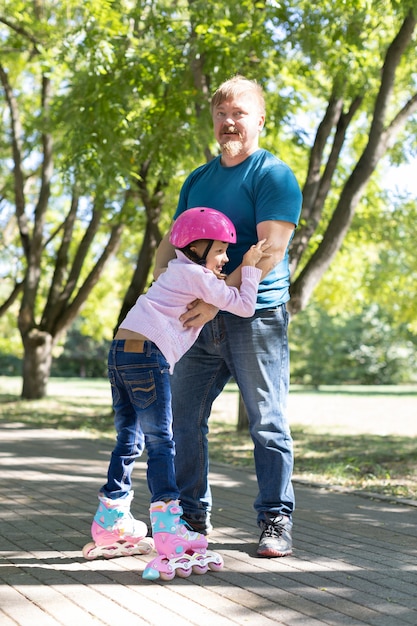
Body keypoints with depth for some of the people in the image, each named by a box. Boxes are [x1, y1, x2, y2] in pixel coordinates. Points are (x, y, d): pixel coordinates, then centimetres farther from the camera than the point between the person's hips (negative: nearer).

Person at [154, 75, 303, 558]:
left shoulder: (273, 175, -5)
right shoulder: (197, 180, 17)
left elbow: (270, 250, -16)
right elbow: (173, 241, 18)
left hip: (256, 316, -6)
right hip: (203, 320, 6)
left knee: (267, 423, 0)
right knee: (184, 419, 7)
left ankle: (275, 521, 9)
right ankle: (192, 516, 20)